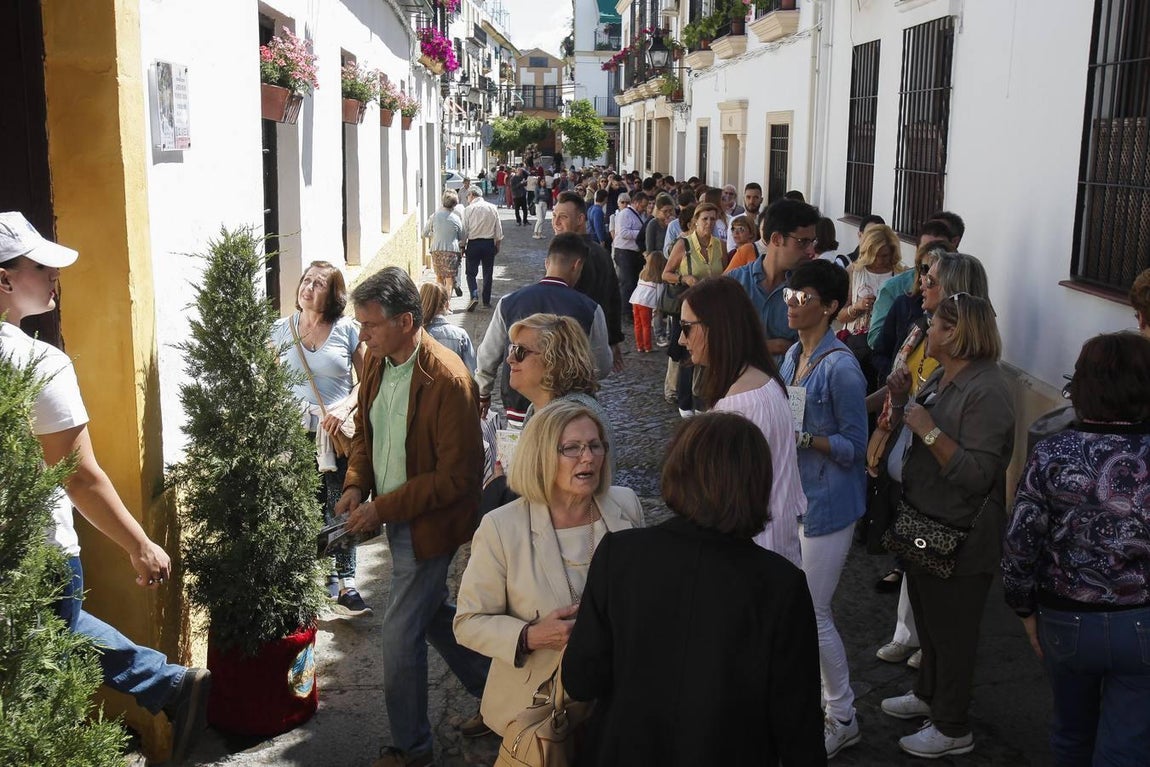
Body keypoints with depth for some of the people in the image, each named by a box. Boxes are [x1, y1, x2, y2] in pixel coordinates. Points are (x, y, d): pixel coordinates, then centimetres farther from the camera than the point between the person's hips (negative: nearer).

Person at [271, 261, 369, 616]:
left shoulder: (347, 330, -1)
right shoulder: (281, 330, 4)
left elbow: (366, 380, 2)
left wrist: (345, 407, -14)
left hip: (339, 433, -1)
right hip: (297, 435, 1)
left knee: (342, 508, 1)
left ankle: (344, 584, 10)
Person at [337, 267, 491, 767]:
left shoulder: (448, 381, -25)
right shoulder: (376, 361, -1)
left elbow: (456, 477, -23)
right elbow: (365, 430, 13)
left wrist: (381, 508, -22)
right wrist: (355, 487, -4)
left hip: (428, 527, -8)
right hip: (394, 517, 8)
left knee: (400, 636, 0)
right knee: (432, 614, 22)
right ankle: (494, 693, 42)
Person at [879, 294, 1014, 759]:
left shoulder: (987, 392, -24)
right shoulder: (940, 378, 5)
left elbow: (976, 474, -29)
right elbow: (908, 436, 14)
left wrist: (930, 429, -29)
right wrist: (901, 401, -2)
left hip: (960, 537, -9)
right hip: (924, 523, 9)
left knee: (951, 630, 6)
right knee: (927, 618, 25)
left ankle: (952, 730, 22)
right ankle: (928, 694, 45)